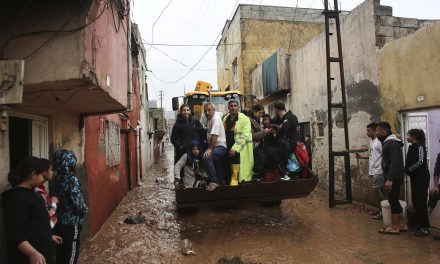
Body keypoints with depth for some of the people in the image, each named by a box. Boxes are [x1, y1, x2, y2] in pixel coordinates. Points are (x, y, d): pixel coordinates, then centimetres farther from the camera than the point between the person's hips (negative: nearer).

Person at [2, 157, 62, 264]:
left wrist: (49, 236, 27)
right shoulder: (17, 197, -21)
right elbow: (15, 233, -28)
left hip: (41, 250, 10)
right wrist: (33, 253, -39)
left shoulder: (29, 192, 10)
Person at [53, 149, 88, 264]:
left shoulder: (58, 178, 3)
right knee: (71, 254, 5)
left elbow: (57, 197, 12)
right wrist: (85, 210, -1)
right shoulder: (72, 179, -21)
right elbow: (77, 201, -22)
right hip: (71, 222, -8)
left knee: (61, 251, 19)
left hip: (59, 220, 8)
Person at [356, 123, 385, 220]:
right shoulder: (371, 142, 14)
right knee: (378, 190, 14)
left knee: (377, 190, -6)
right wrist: (361, 156, 10)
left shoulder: (379, 142, -15)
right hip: (373, 170, 9)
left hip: (378, 171, -9)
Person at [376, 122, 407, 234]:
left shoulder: (392, 143, -18)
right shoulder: (388, 142, 14)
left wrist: (389, 179, -27)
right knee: (394, 201, 16)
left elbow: (395, 163, -25)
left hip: (394, 178, -10)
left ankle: (394, 227, 8)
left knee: (393, 201, -1)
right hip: (392, 177, 10)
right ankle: (401, 224, 27)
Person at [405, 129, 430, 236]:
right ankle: (419, 223, 25)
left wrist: (409, 169, -13)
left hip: (421, 178, -9)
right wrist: (407, 170, -1)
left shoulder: (420, 146, -13)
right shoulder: (413, 146, 12)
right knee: (415, 200, 13)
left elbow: (420, 161, -24)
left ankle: (425, 227, 4)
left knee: (421, 202, -5)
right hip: (415, 177, 9)